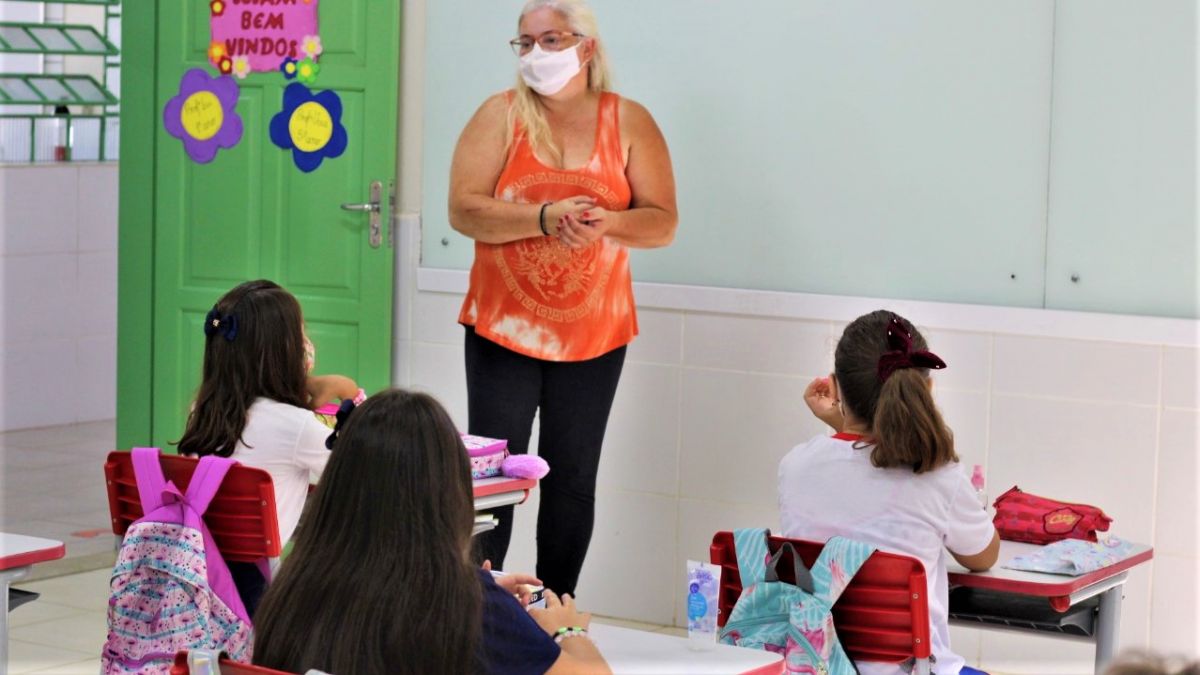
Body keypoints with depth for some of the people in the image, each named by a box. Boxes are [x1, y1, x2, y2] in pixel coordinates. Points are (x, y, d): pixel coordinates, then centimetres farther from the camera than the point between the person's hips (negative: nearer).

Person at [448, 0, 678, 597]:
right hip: (502, 329, -1)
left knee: (572, 480, 7)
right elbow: (464, 210, -10)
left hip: (594, 335, 1)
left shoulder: (628, 122, 2)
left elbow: (662, 222, -1)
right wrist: (544, 218, -24)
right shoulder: (500, 115, 0)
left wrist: (606, 223, -22)